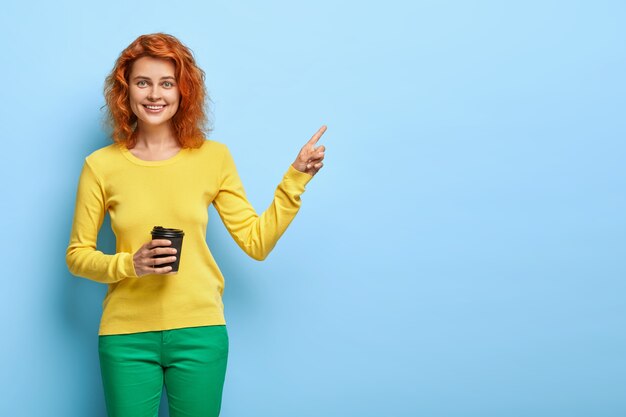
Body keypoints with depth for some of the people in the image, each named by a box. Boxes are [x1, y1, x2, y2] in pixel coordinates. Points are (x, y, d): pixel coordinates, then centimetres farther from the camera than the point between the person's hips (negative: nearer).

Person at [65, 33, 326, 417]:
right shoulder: (101, 166, -2)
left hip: (199, 332, 1)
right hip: (126, 336, 0)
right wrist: (129, 264, -15)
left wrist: (296, 178, -4)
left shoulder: (214, 157, 1)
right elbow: (77, 255, 3)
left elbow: (257, 242, 1)